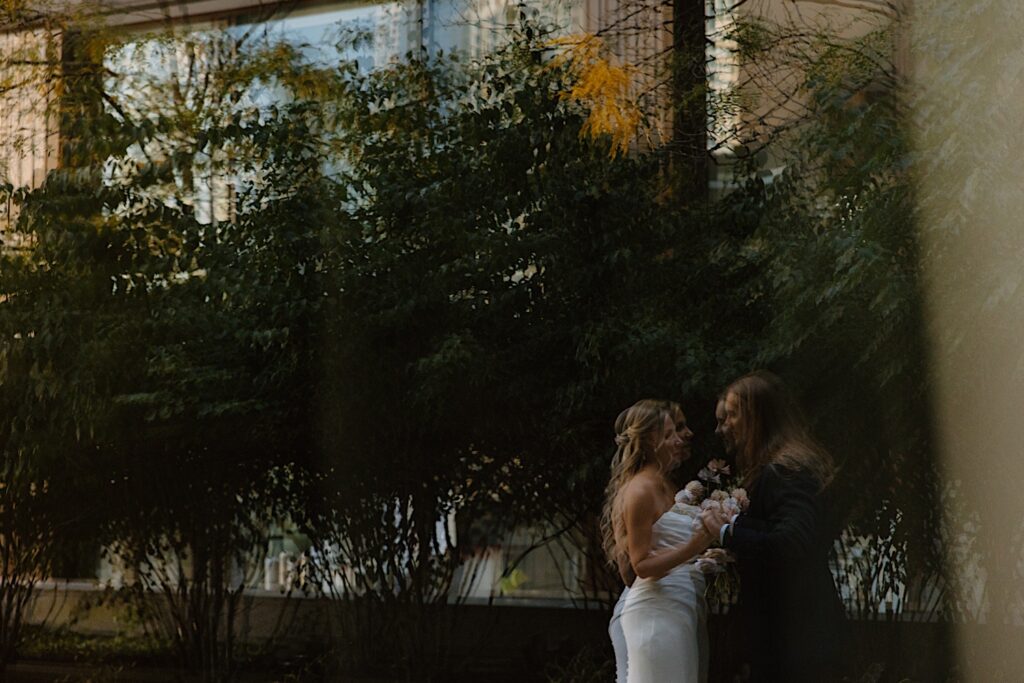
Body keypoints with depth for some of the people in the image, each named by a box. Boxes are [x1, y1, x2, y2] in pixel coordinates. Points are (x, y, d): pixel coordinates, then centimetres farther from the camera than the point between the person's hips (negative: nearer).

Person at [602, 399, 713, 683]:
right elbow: (642, 565, -14)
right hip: (658, 611, -9)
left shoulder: (667, 486, 17)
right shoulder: (640, 491, -11)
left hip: (682, 609, 9)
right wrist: (692, 548, -25)